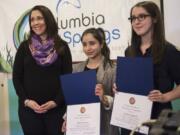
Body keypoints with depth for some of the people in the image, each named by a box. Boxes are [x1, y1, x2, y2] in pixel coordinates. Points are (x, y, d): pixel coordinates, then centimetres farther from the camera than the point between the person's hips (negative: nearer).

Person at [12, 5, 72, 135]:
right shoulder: (25, 46, 6)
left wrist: (56, 102, -10)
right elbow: (16, 77, 4)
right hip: (28, 108, 1)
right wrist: (26, 100, -8)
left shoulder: (61, 46, 2)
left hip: (55, 107, -1)